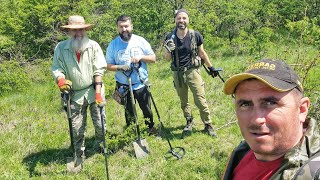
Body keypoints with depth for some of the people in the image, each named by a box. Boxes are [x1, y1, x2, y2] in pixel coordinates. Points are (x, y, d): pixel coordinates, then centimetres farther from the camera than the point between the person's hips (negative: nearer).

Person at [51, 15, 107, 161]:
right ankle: (79, 154, 27)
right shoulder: (61, 48, -7)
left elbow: (99, 70, -10)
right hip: (75, 93, 1)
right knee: (77, 127, 8)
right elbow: (56, 68, -4)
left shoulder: (93, 46, -9)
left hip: (93, 90, -1)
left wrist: (98, 92, -14)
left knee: (100, 122, 4)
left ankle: (101, 146, 32)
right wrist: (61, 79, -27)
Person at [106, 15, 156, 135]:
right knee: (129, 113, 14)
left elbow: (153, 58, 1)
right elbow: (108, 66, -2)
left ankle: (151, 130, 33)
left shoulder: (140, 41, -3)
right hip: (124, 87, 0)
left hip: (141, 85, 0)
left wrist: (141, 57, -18)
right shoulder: (113, 45, -4)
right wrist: (120, 67, -21)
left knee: (147, 110, 11)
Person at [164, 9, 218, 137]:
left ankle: (208, 125, 9)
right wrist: (169, 50, -17)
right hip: (178, 73, 2)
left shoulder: (195, 35, -7)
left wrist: (211, 67, 12)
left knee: (200, 100, -4)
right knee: (183, 101, 15)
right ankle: (189, 122, 34)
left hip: (192, 71, -2)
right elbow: (167, 58, 4)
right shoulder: (170, 38, -2)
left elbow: (202, 53, 7)